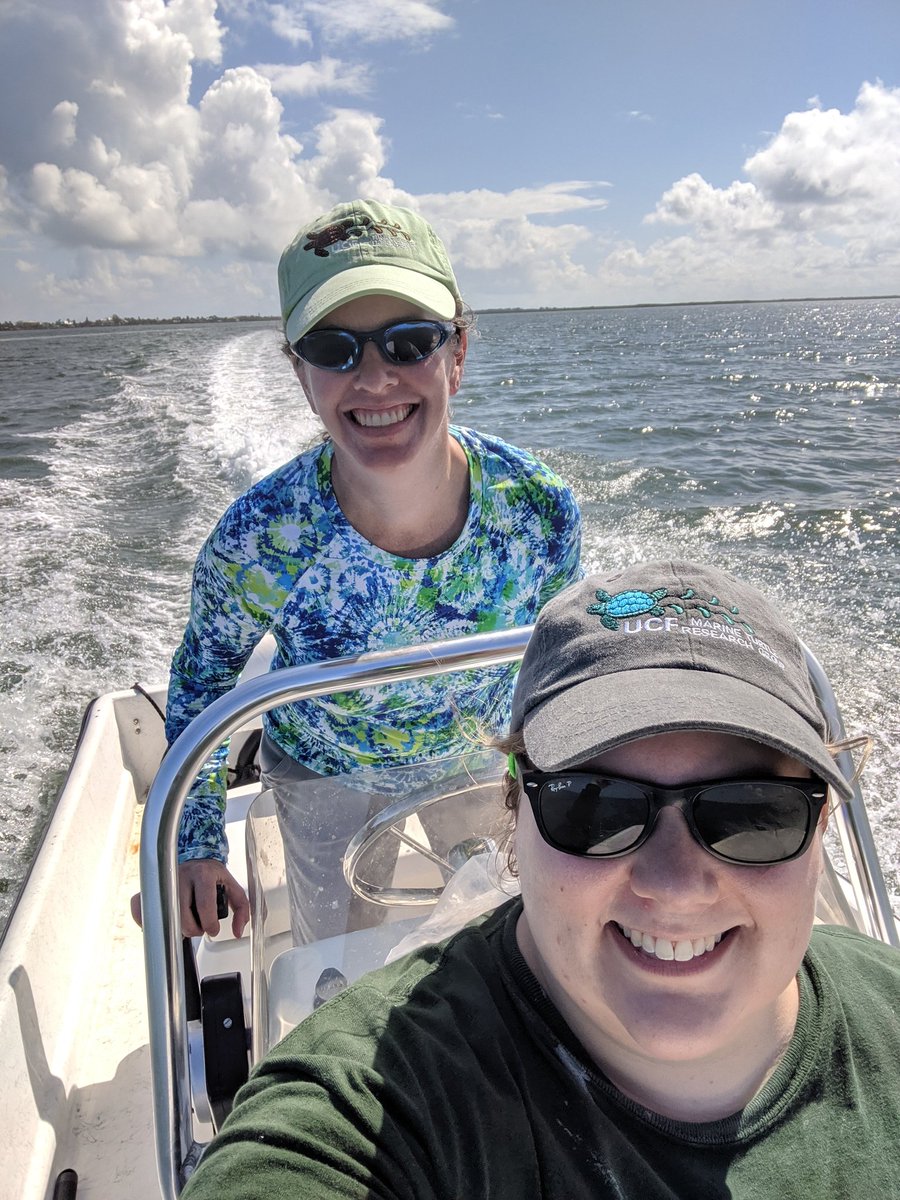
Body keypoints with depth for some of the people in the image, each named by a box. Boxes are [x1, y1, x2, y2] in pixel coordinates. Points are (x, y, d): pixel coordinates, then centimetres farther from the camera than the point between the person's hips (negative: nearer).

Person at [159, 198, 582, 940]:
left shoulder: (540, 511, -29)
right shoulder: (258, 542, -34)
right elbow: (204, 671, -11)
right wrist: (196, 842, -9)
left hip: (478, 761, 2)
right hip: (323, 780, -1)